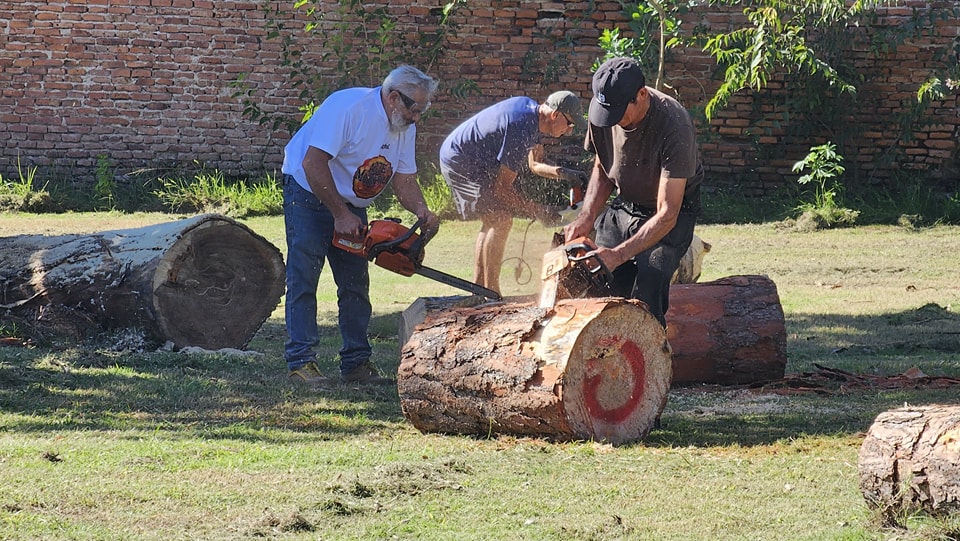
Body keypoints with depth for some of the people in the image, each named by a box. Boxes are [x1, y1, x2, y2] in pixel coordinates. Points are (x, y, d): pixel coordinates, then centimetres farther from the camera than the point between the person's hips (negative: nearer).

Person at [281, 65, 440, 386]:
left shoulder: (406, 127, -1)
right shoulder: (349, 107, -26)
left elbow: (404, 179, 1)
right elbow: (313, 163, -29)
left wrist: (421, 211, -21)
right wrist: (341, 216, -25)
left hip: (350, 205, 8)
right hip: (309, 195, -8)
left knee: (356, 285, 5)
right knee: (304, 280, -9)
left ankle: (356, 363, 10)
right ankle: (301, 361, -8)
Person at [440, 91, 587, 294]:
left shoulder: (531, 108, 2)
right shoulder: (521, 129, -28)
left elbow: (535, 163, 14)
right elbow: (502, 188, -23)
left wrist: (562, 173, -4)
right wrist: (538, 211, -17)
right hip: (460, 161, -11)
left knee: (491, 222, 14)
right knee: (501, 220, -16)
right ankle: (491, 294, -15)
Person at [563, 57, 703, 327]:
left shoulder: (674, 125, -33)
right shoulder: (604, 110, -15)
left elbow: (666, 214, -32)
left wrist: (619, 255, -38)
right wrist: (586, 218, -11)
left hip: (673, 211, -5)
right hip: (622, 205, 6)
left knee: (646, 298, -23)